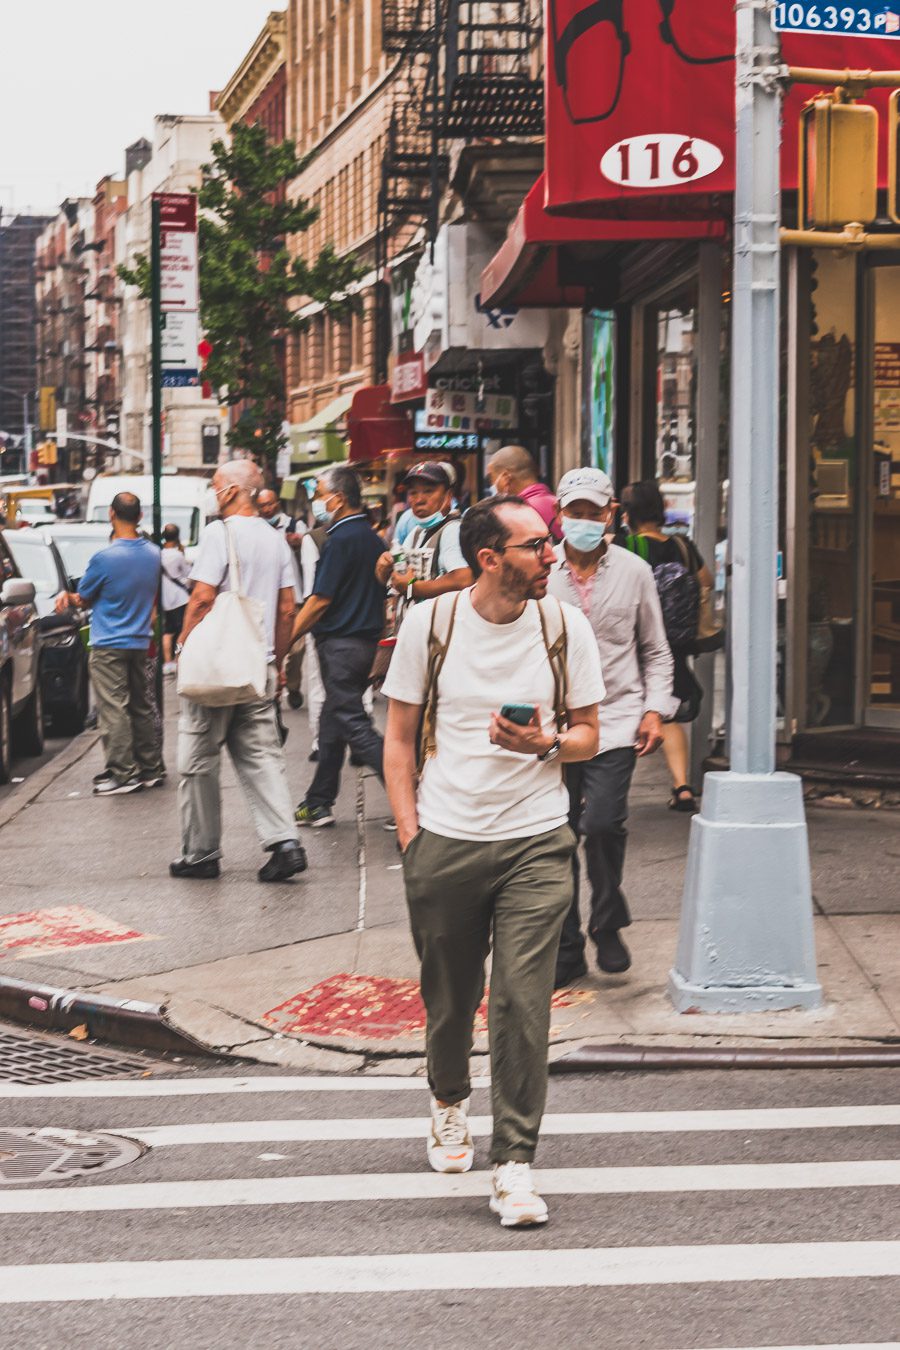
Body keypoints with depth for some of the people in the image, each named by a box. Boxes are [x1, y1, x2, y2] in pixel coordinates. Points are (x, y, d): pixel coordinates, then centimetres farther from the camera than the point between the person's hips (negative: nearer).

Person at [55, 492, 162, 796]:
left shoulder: (104, 558, -17)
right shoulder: (153, 554, 2)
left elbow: (83, 600, -4)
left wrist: (67, 597, 14)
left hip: (109, 645, -6)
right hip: (139, 642, 6)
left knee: (113, 708, -3)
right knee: (140, 706, 14)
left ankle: (124, 773, -5)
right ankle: (151, 768, 18)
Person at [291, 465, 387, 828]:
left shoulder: (341, 539, -15)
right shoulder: (371, 537, 12)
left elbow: (320, 601, -17)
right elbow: (379, 591, 17)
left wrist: (285, 640, -10)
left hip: (340, 642, -9)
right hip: (366, 640, 9)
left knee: (353, 724, -9)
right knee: (332, 721, 15)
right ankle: (318, 804, 21)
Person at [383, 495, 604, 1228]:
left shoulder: (565, 626, 1)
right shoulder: (429, 623, -1)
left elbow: (589, 734, 9)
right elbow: (399, 739, 6)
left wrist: (546, 743, -13)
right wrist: (409, 834, -2)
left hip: (536, 841, 0)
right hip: (444, 841, 0)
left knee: (523, 1002, -9)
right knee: (449, 998, 12)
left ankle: (514, 1164, -2)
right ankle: (449, 1100, 43)